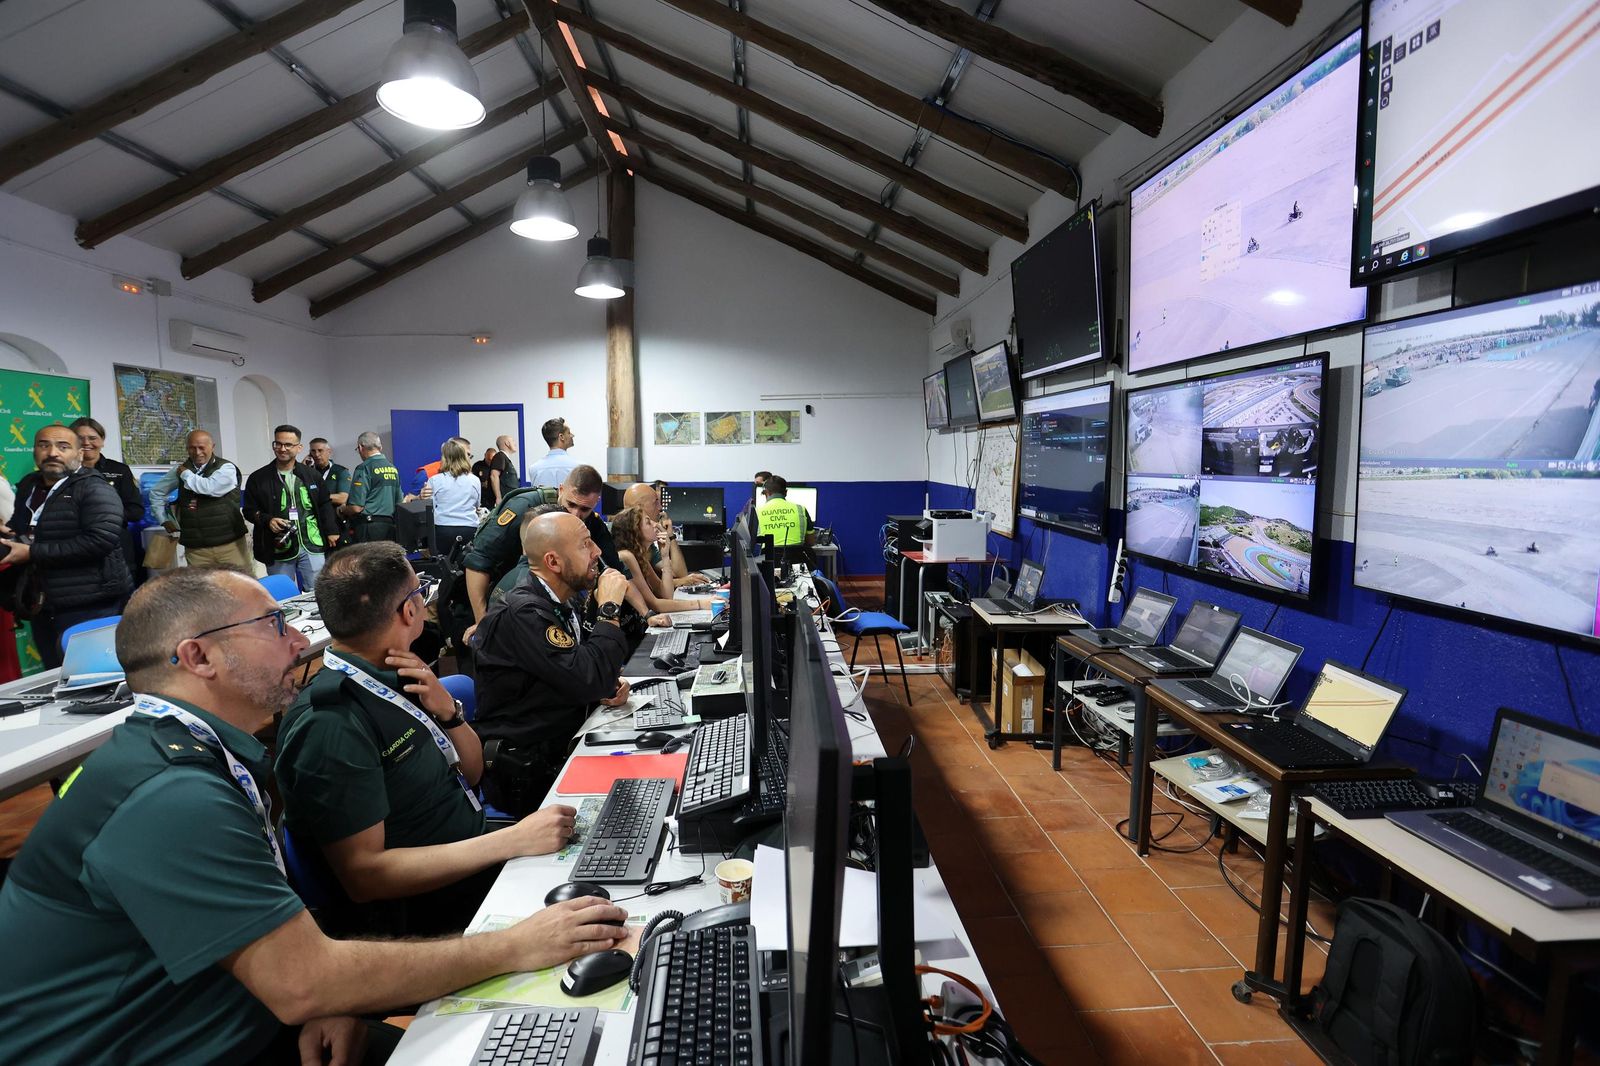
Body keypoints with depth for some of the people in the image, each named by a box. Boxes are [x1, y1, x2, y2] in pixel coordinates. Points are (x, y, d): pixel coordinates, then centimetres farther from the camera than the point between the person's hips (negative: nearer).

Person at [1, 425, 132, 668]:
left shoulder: (94, 489, -12)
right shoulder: (28, 486, 13)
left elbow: (101, 540, -25)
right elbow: (20, 529, 30)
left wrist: (32, 553, -19)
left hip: (90, 608, -8)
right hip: (44, 607, 8)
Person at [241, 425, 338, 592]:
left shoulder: (312, 475, 9)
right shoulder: (258, 478, 3)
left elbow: (325, 505, 13)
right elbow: (249, 510, 5)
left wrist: (331, 531, 6)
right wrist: (268, 520, -13)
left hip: (312, 547, 1)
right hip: (278, 549, -1)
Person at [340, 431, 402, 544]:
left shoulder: (364, 468, -9)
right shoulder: (393, 468, 11)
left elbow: (356, 507, -12)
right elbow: (399, 502, 18)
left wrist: (341, 510, 7)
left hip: (369, 527, -7)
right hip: (391, 525, 7)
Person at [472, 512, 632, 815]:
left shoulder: (563, 605, 6)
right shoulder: (522, 613, -22)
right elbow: (590, 683, -28)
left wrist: (609, 684, -3)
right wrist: (609, 609, -20)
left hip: (561, 749, 8)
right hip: (524, 775, -8)